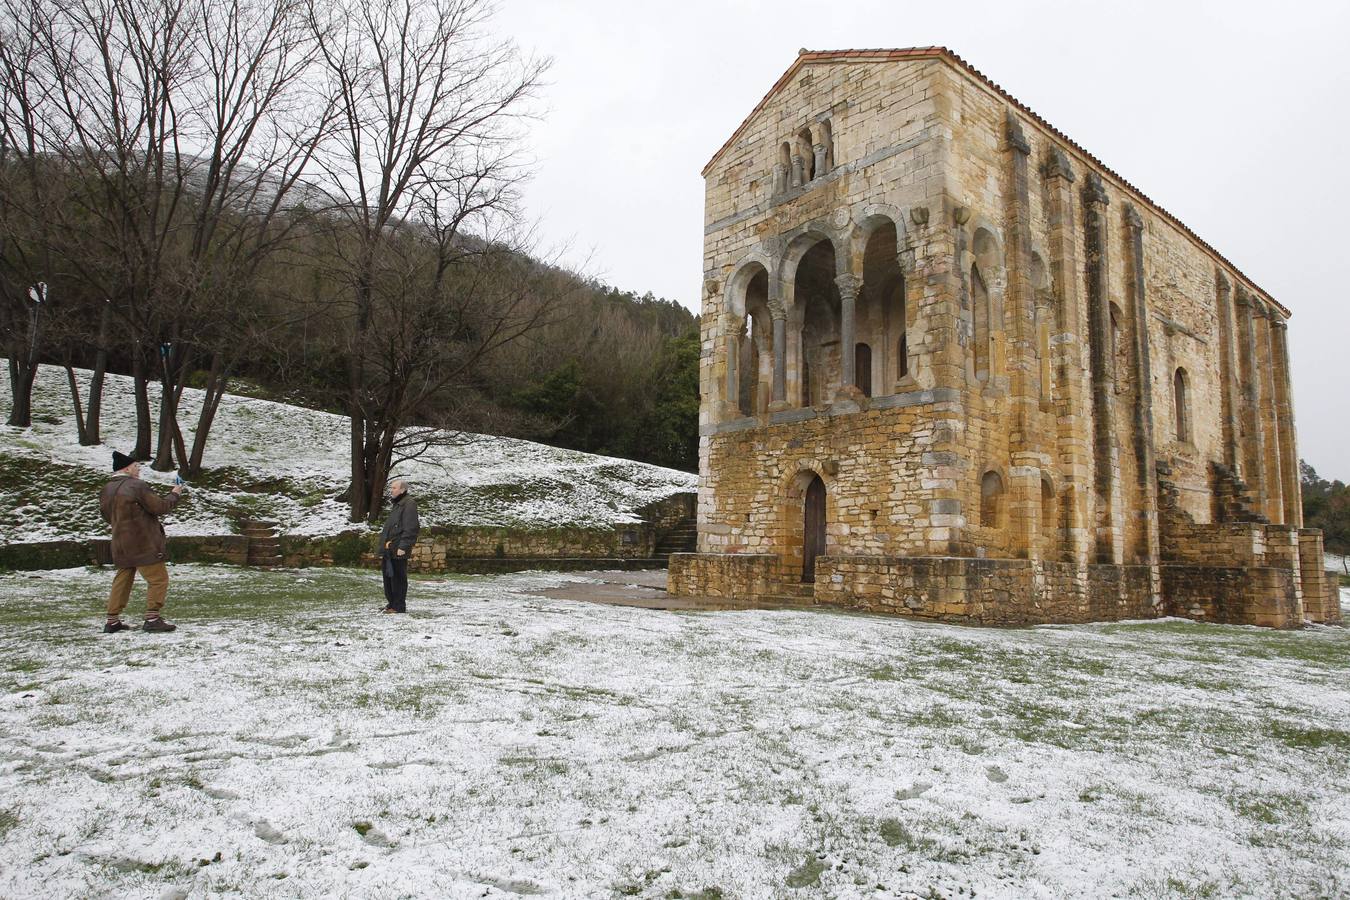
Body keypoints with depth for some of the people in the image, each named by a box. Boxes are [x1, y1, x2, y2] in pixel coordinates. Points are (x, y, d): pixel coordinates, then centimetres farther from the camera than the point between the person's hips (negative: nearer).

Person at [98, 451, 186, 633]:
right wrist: (175, 495, 1)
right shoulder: (138, 486, -16)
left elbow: (107, 516, 19)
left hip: (121, 546, 8)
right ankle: (152, 618, -4)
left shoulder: (106, 490, 10)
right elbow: (159, 507, -14)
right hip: (143, 545, -8)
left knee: (122, 581, 16)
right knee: (158, 579, -1)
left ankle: (112, 621, 19)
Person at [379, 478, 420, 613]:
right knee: (388, 577, 15)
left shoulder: (409, 504, -12)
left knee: (398, 578, -5)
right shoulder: (395, 504, 19)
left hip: (398, 551, -10)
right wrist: (383, 548, 23)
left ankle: (399, 607, 2)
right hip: (388, 550, 10)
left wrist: (403, 546, -23)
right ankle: (391, 604, 25)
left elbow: (410, 528, -19)